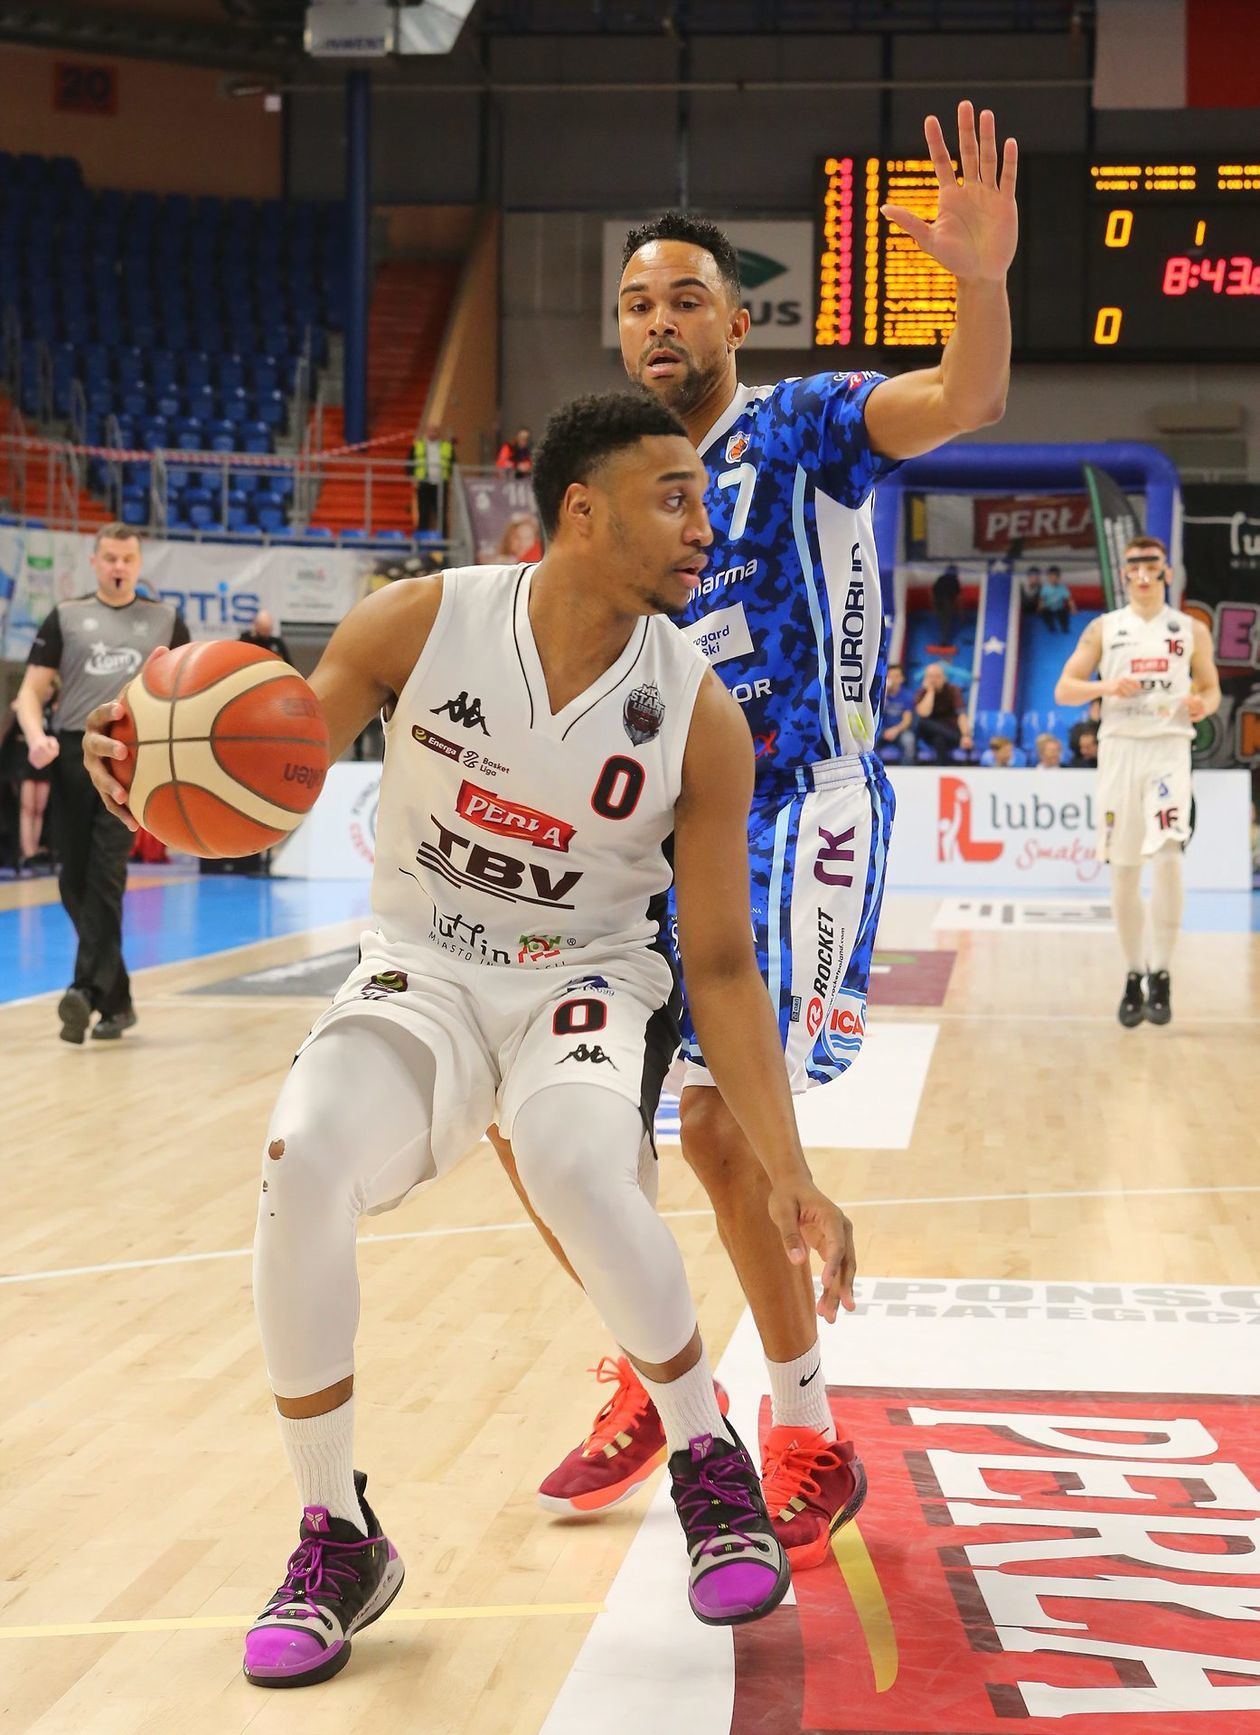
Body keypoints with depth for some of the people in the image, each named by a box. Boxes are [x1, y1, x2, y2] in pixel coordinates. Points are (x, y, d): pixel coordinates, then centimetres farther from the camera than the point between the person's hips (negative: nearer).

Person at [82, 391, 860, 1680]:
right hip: (422, 966, 1)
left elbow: (722, 966, -7)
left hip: (593, 975, -1)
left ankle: (709, 1465, -6)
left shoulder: (698, 715, -12)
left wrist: (789, 1176, -11)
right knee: (300, 1163, -29)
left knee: (570, 1162, -35)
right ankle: (336, 1540, -8)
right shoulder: (422, 623, -12)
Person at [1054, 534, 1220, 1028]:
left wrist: (1203, 704, -8)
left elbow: (1210, 687, 16)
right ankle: (1134, 975, 17)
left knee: (1167, 858, -18)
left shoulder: (1191, 630, 7)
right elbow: (1063, 690, 4)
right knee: (1122, 870, 4)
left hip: (1169, 749, -1)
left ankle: (1160, 975, -10)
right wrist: (1105, 687, -15)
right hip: (1119, 748, 1)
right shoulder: (1103, 629, 7)